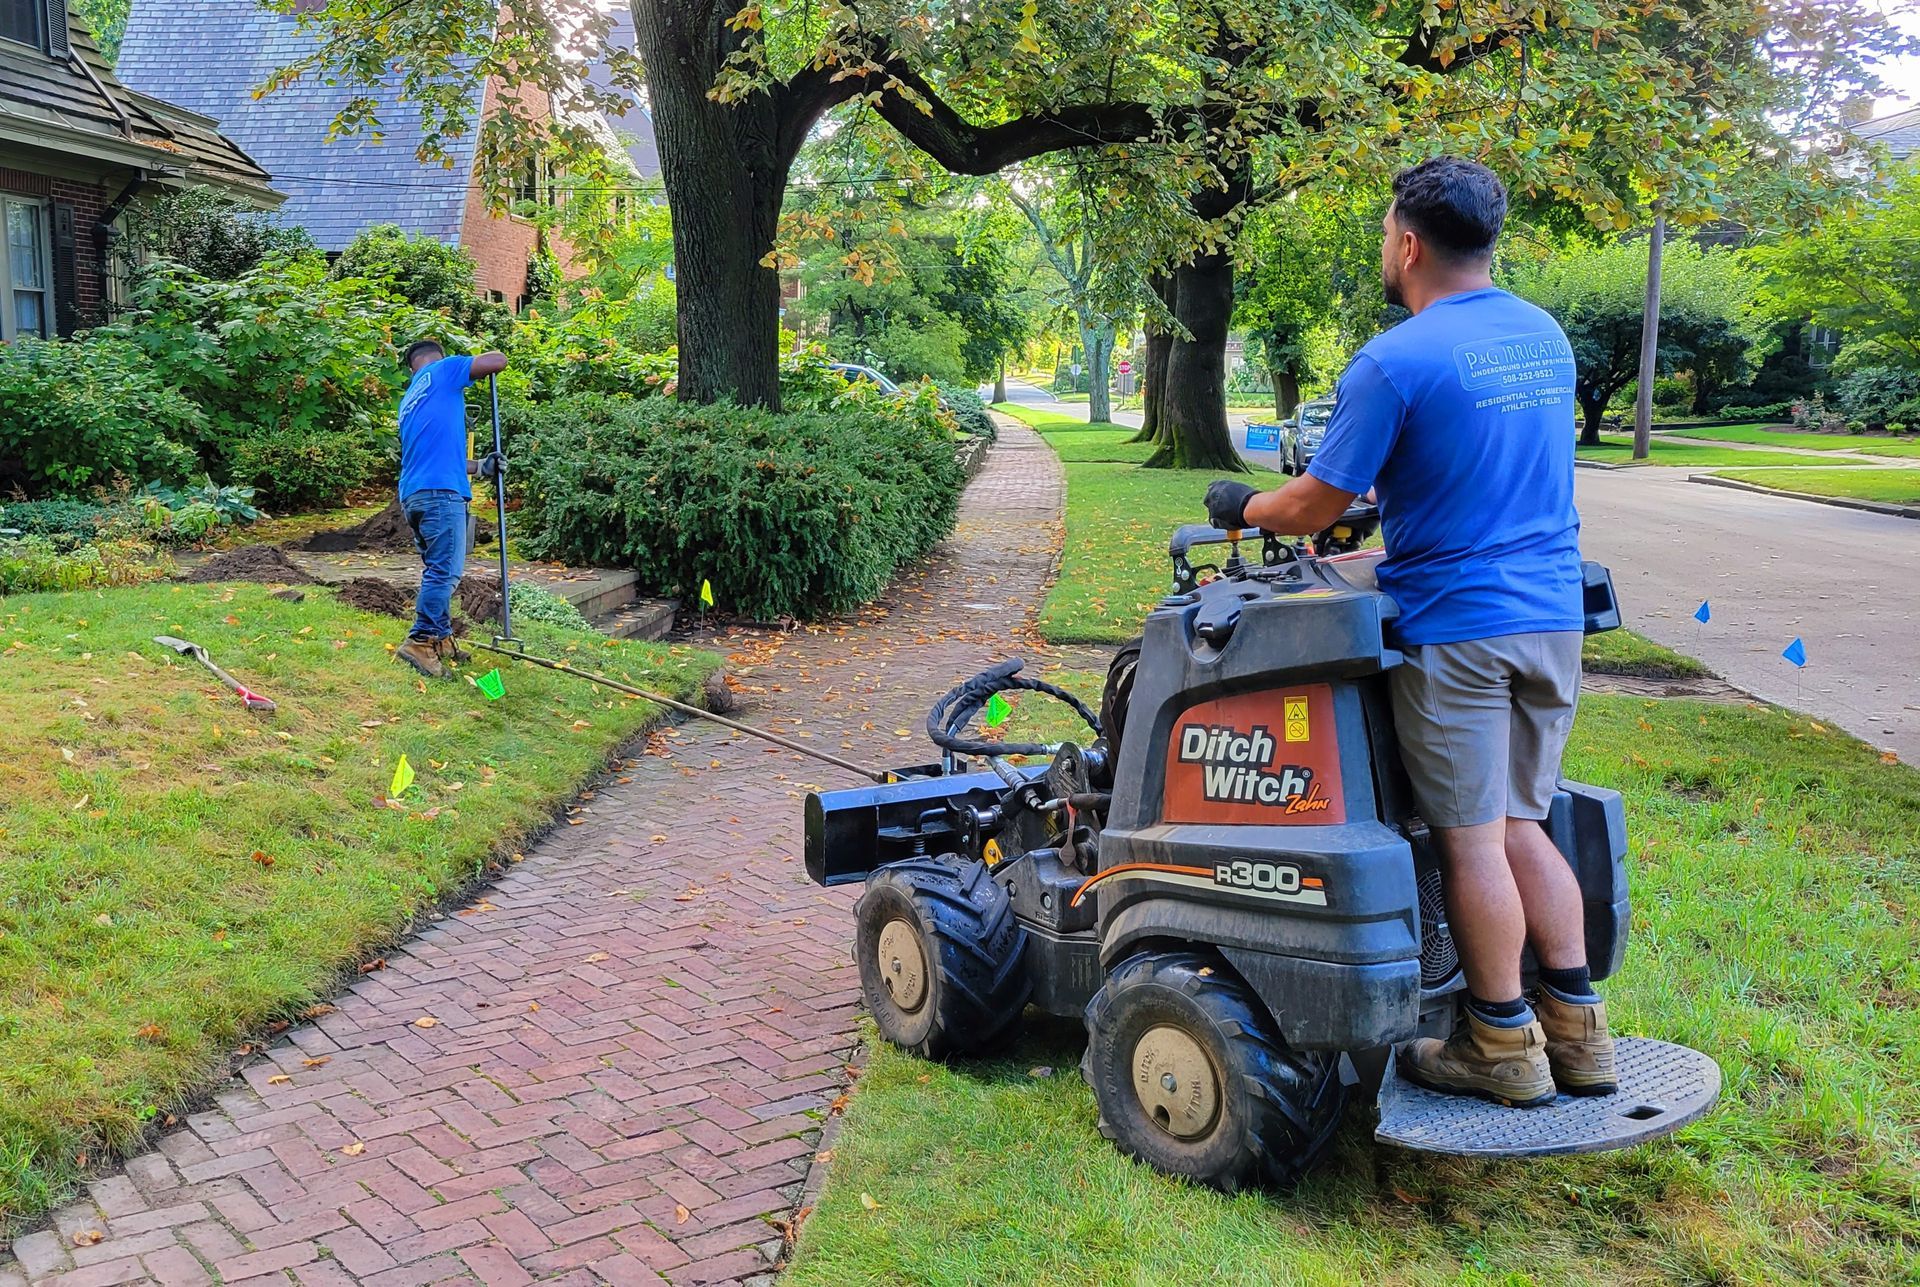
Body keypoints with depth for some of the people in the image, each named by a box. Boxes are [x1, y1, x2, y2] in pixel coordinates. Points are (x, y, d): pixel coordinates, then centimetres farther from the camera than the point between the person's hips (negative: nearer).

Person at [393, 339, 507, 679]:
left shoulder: (408, 402, 28)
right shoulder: (444, 370, 5)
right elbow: (499, 360, 0)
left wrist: (482, 468, 23)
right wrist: (478, 367, 21)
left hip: (413, 495, 9)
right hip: (441, 492, -9)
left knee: (437, 571, 16)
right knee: (446, 572, -10)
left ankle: (440, 639, 20)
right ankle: (420, 643, -13)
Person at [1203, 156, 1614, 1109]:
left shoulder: (1395, 362, -14)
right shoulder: (1547, 337, 10)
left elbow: (1313, 508, -10)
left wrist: (1241, 507, 10)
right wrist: (1380, 494, 32)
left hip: (1455, 627, -7)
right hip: (1552, 617, 7)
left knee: (1471, 840, 3)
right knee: (1520, 824, 16)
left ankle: (1504, 1047, 14)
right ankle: (1576, 1030, 19)